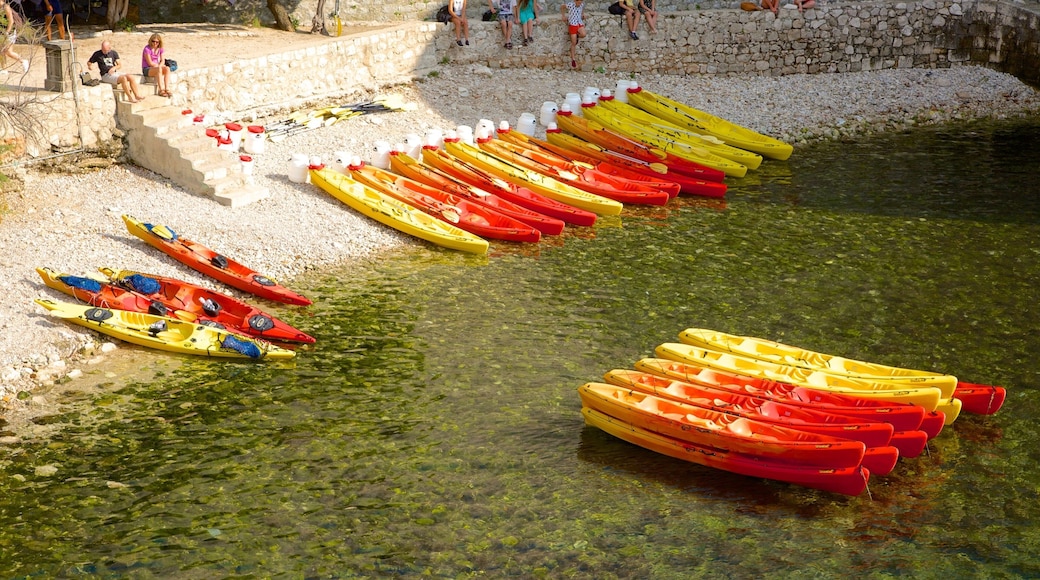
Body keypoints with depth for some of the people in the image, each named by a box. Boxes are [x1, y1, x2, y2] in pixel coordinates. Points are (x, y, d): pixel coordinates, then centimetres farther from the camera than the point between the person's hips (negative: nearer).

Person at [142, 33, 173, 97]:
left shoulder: (161, 49, 7)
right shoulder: (147, 49, -11)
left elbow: (163, 61, 0)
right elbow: (150, 63, -14)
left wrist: (159, 66, -20)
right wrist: (159, 66, -10)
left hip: (156, 67, 5)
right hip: (147, 69, -5)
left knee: (167, 68, -26)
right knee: (159, 69, -36)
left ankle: (167, 89, -36)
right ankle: (161, 90, -40)